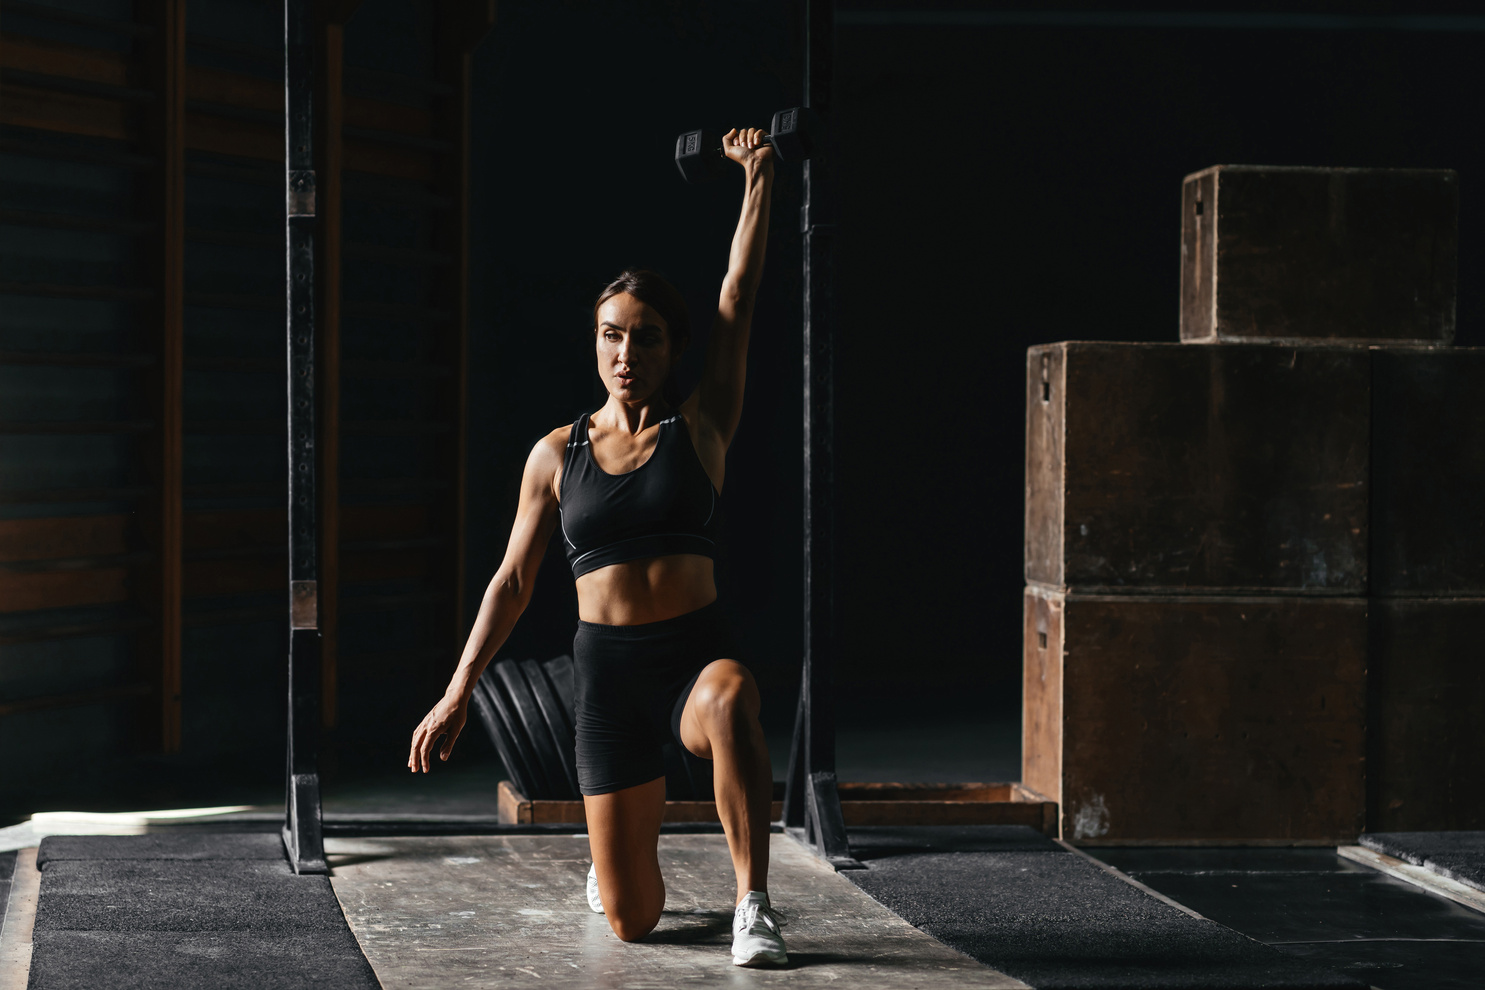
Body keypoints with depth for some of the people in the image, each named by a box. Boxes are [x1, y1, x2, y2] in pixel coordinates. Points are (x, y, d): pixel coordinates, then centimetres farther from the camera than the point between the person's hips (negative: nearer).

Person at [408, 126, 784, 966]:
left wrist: (759, 186, -14)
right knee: (632, 922, 0)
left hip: (695, 652, -1)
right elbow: (513, 581, 11)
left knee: (731, 701, -43)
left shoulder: (701, 426, 3)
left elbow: (739, 300, -6)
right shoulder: (557, 455, 7)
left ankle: (754, 906, -33)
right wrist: (458, 693, 7)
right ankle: (632, 848, 39)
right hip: (608, 673, 1)